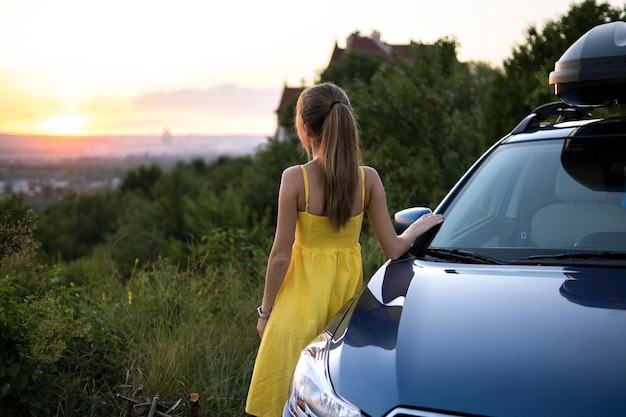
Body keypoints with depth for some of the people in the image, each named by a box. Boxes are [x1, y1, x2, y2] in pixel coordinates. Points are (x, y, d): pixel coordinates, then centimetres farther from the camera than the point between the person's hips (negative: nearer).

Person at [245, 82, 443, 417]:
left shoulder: (295, 178, -15)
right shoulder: (368, 178, -6)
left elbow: (280, 255, -13)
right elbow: (393, 249, -5)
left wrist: (265, 310, -1)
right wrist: (418, 227, 16)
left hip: (304, 295, -3)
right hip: (349, 289, 4)